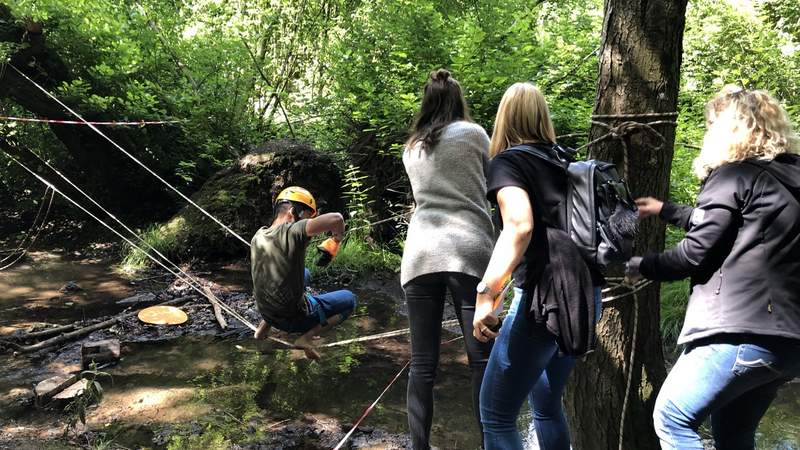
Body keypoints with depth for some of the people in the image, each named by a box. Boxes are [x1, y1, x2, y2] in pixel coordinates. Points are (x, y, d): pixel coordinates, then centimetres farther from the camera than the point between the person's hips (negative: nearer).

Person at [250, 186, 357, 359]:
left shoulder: (258, 236, -3)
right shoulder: (292, 231, -25)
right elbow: (336, 219, -35)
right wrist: (336, 239, -16)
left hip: (266, 312, 7)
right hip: (295, 318, -7)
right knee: (349, 299, 12)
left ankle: (264, 326, 25)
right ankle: (306, 337, -5)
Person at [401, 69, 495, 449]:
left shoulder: (411, 149, 20)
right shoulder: (473, 133, 8)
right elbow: (494, 181, 19)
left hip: (420, 254, 4)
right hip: (468, 251, -3)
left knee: (422, 364, 5)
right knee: (483, 359, 1)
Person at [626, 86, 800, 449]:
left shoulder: (735, 176, -7)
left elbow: (695, 252, -11)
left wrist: (643, 266, 7)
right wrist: (665, 210, 37)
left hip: (743, 332, -9)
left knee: (672, 417, 0)